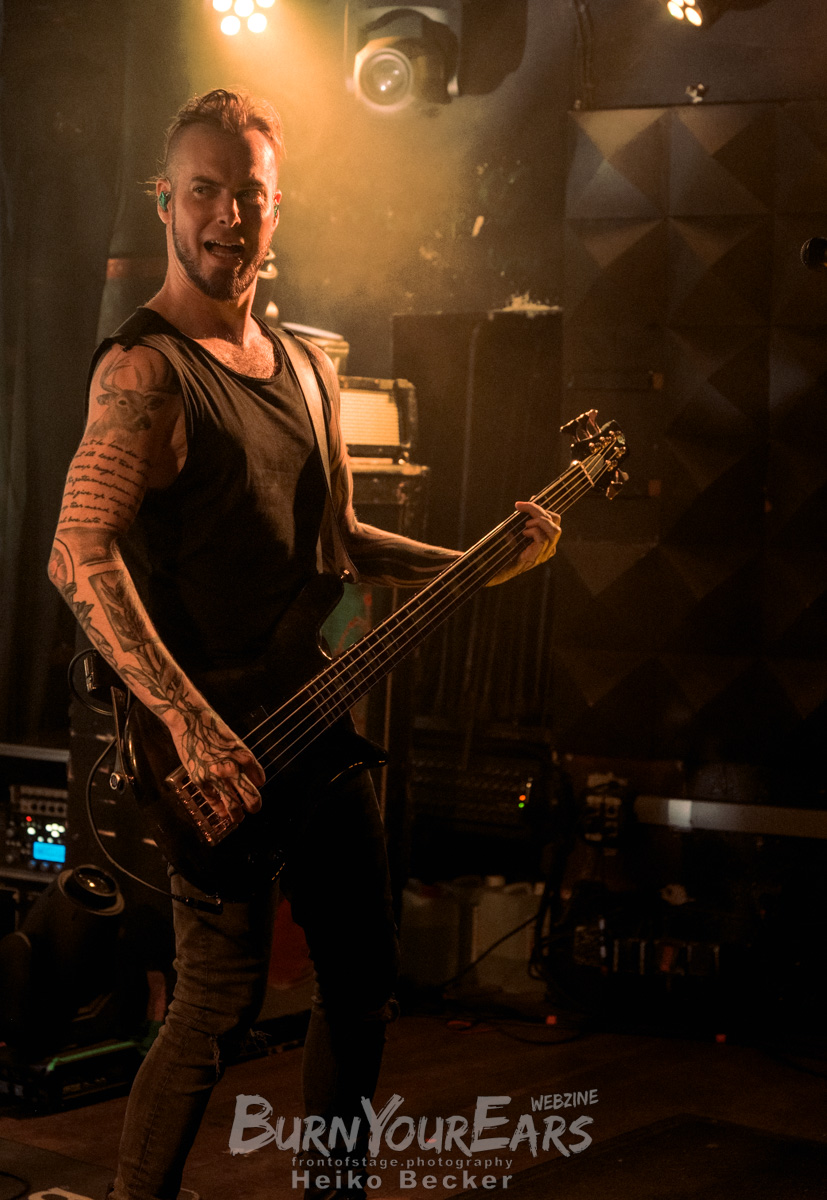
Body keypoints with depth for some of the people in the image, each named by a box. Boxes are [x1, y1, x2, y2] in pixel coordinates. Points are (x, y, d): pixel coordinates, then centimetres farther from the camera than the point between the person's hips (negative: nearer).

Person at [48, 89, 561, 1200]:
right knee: (223, 1003, -6)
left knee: (363, 978, 14)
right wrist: (191, 722, -30)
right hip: (214, 742, -8)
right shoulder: (145, 369, -13)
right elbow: (79, 555, -24)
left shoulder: (305, 367, 14)